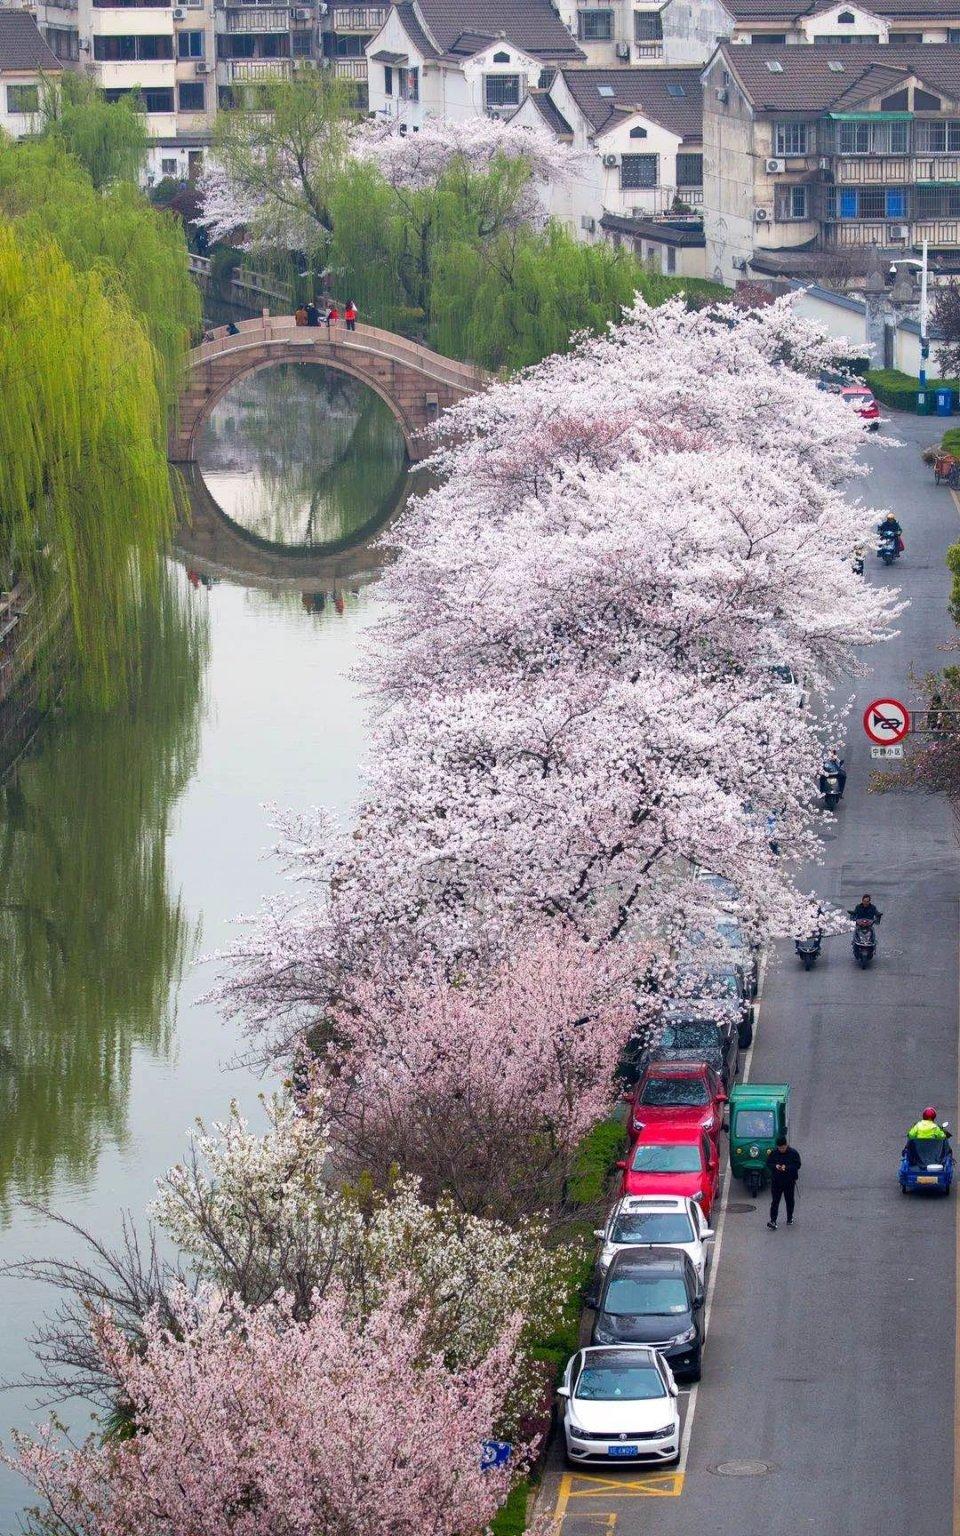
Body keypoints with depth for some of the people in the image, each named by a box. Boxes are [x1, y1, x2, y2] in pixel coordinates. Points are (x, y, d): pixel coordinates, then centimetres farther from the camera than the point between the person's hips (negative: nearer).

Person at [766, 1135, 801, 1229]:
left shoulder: (793, 1153, -7)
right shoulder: (773, 1153, -1)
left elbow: (797, 1165, -7)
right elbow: (768, 1164, 4)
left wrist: (787, 1167, -23)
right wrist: (775, 1166, -17)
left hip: (789, 1181, 0)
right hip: (776, 1180, 0)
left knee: (789, 1200, 13)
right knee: (775, 1201, -6)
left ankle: (790, 1218, 32)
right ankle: (773, 1221, -10)